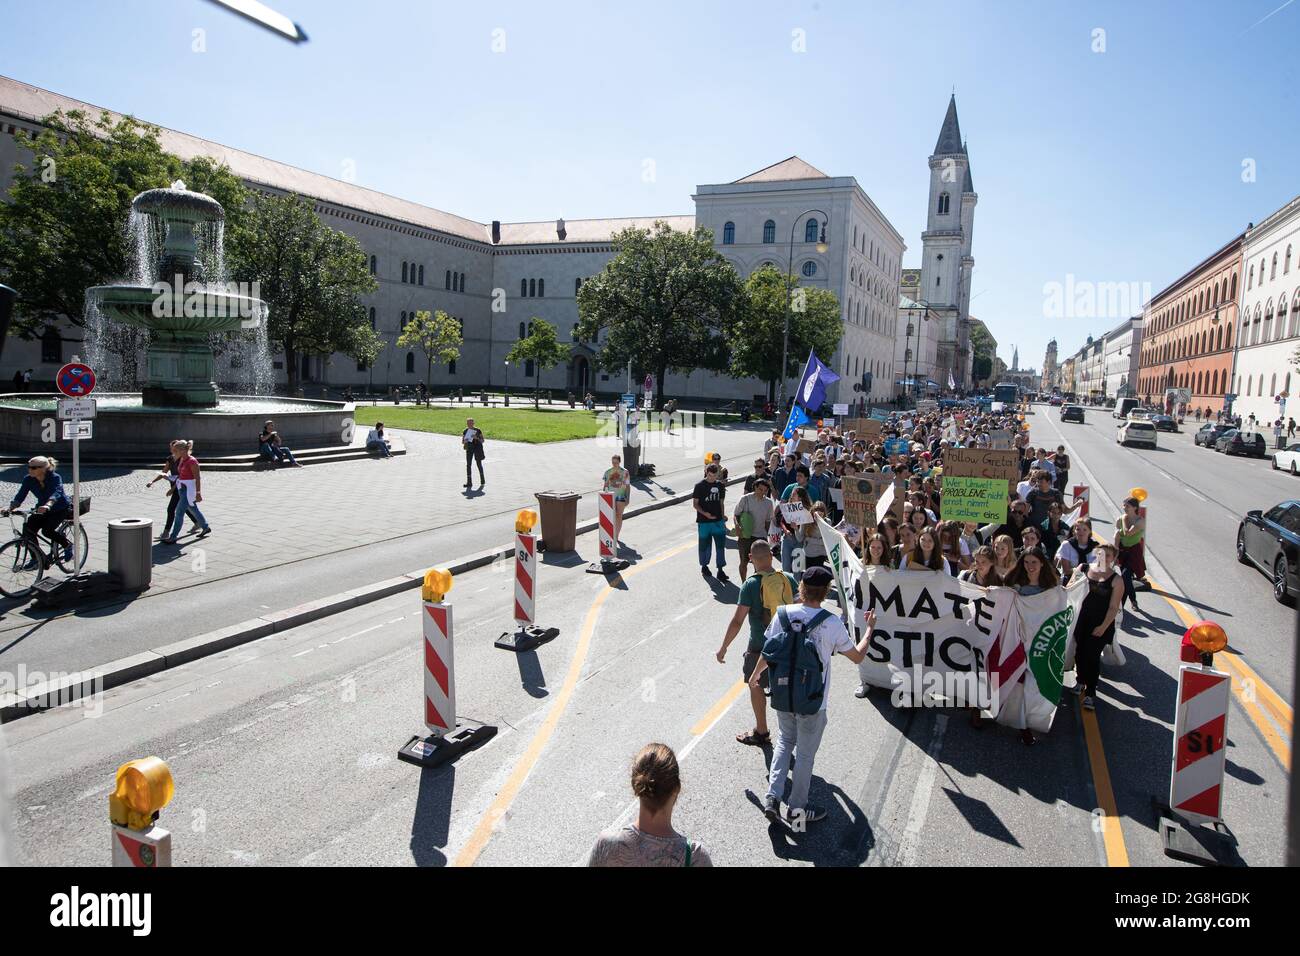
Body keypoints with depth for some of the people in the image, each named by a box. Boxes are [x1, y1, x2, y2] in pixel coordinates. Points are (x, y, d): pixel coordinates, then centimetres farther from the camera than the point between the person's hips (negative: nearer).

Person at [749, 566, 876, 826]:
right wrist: (869, 629, 11)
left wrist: (755, 675, 21)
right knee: (805, 753, 13)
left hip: (782, 695, 3)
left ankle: (772, 797, 16)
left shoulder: (782, 614, -9)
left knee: (784, 741, 24)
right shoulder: (831, 623, -17)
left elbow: (768, 653, 2)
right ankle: (797, 809, 27)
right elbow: (857, 656, -5)